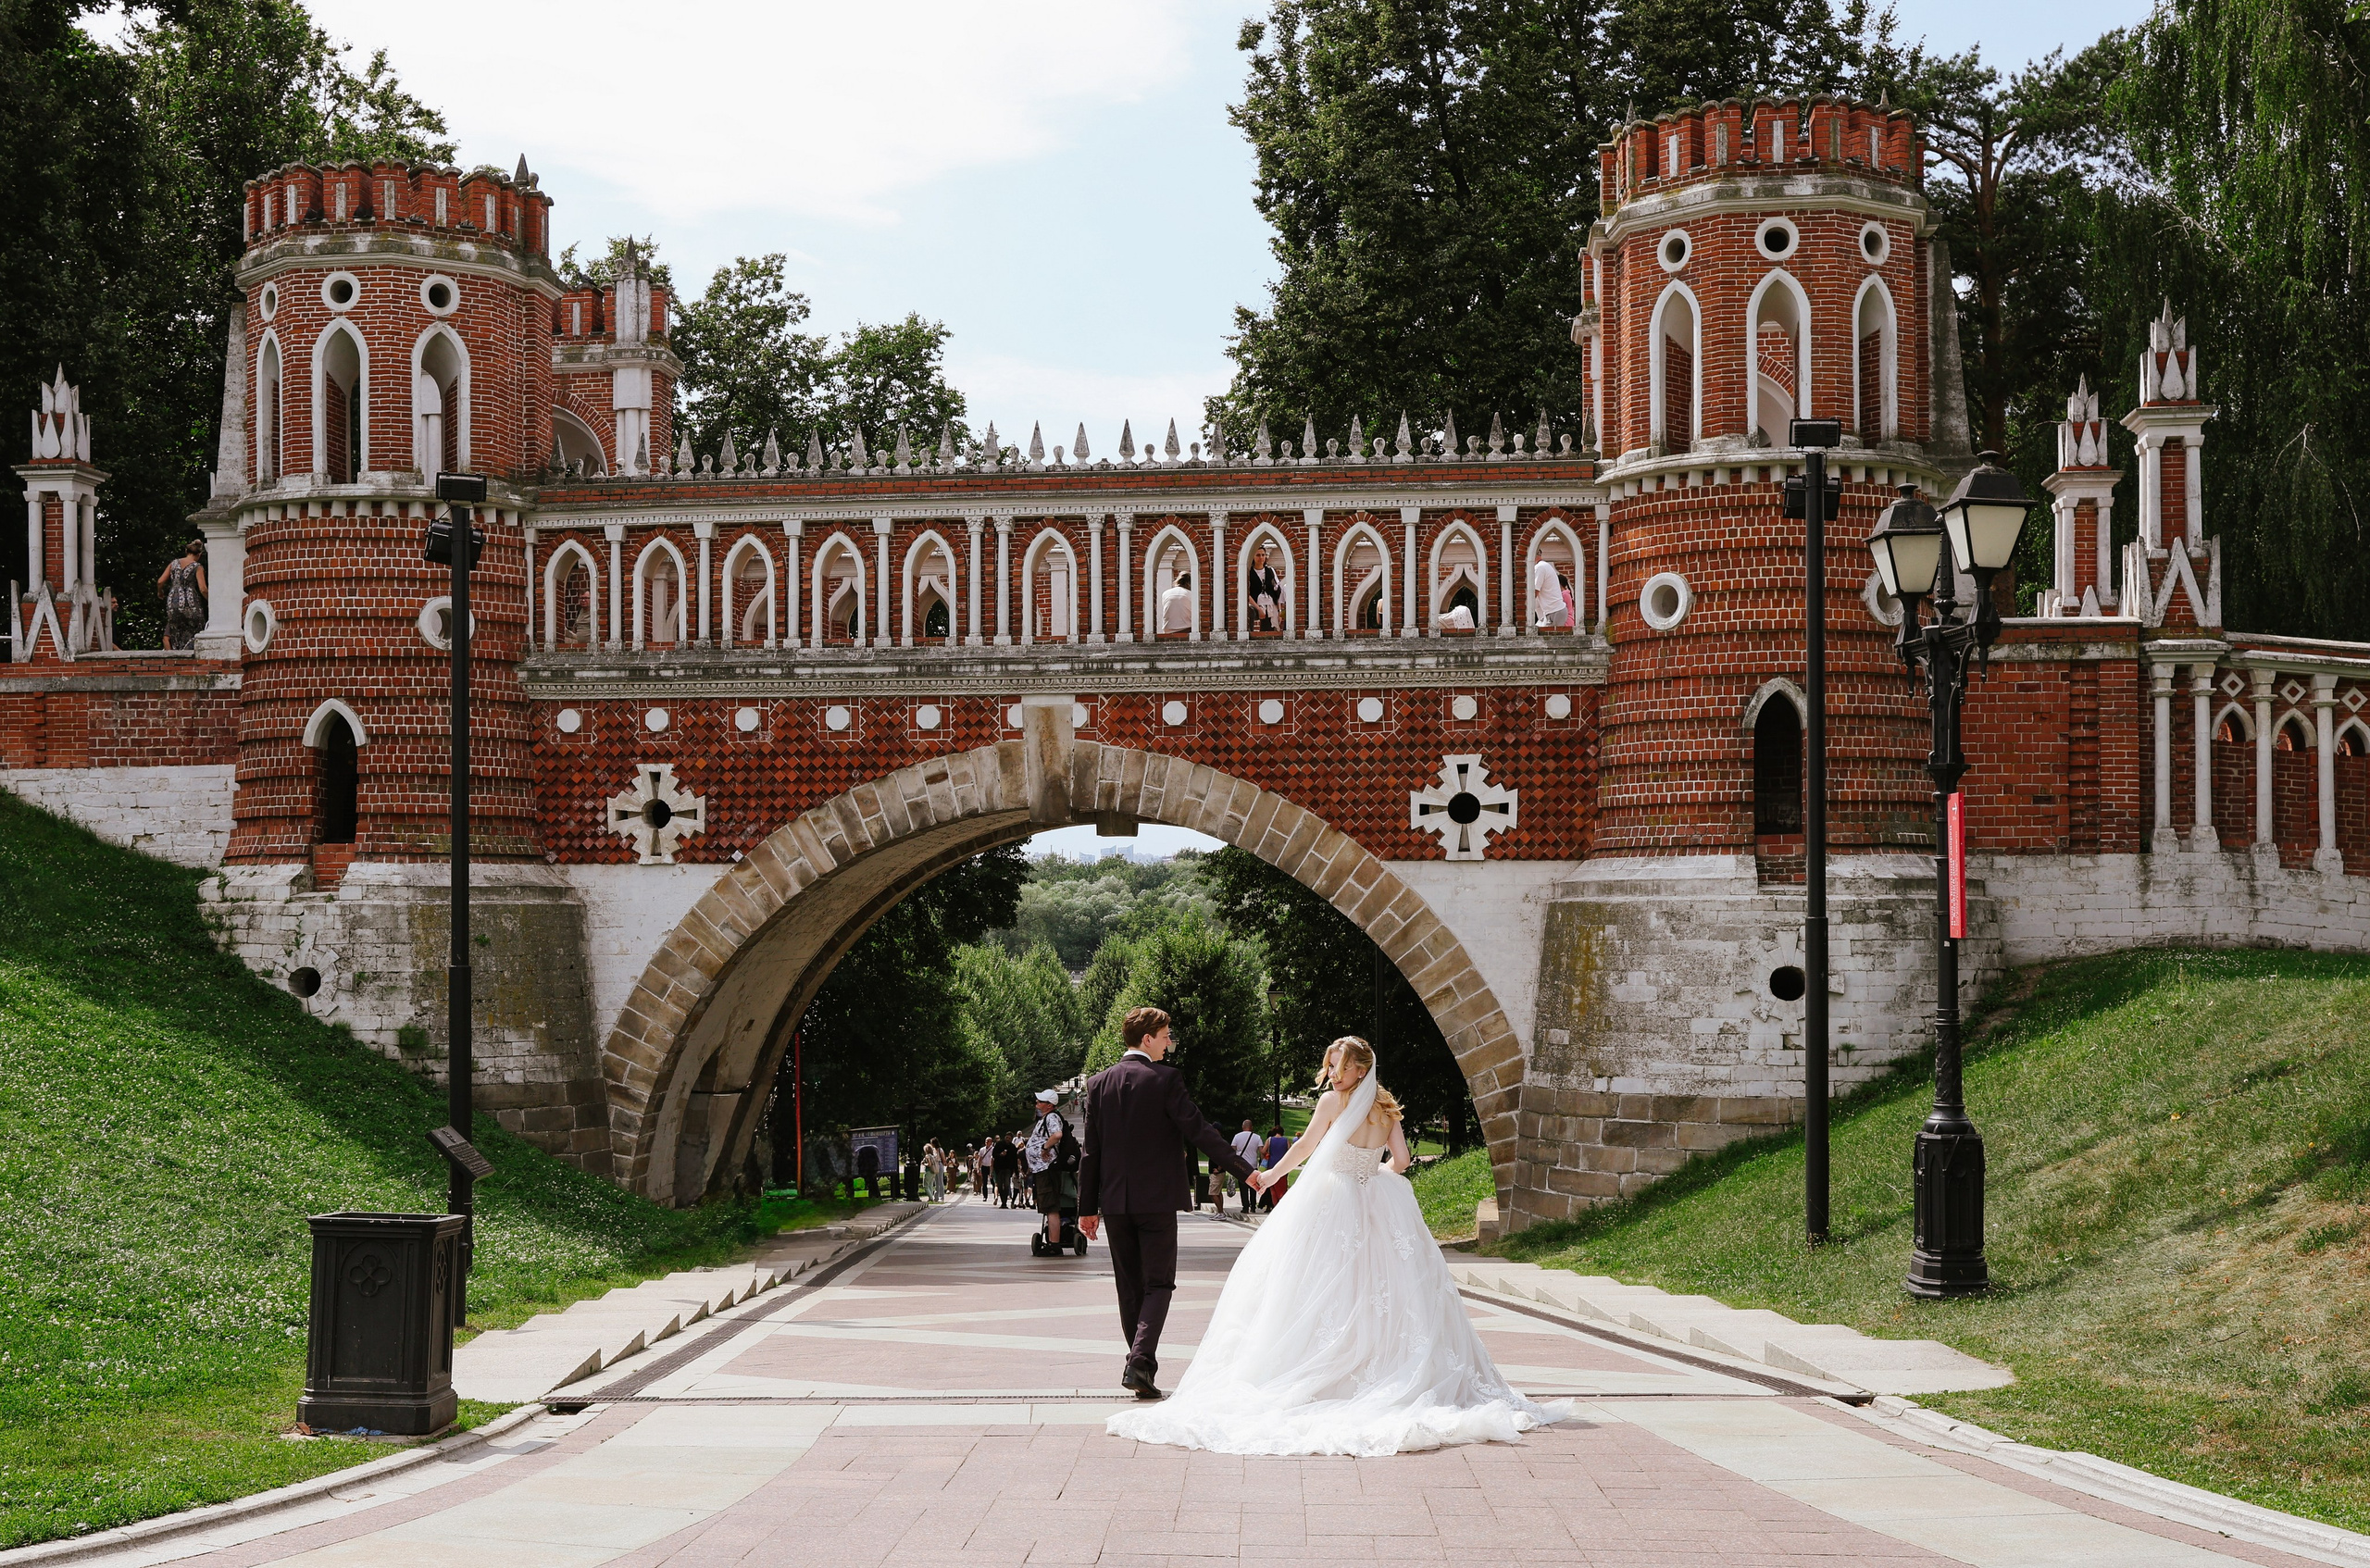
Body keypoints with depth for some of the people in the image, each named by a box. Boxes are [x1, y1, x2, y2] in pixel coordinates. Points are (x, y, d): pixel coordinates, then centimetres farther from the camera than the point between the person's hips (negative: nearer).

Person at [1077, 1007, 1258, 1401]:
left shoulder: (1099, 1083, 5)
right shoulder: (1165, 1079, -8)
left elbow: (1091, 1150, 6)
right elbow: (1199, 1131, -13)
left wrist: (1087, 1207, 10)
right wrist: (1243, 1171, -9)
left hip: (1115, 1202, 4)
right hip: (1157, 1200, -4)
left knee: (1130, 1288, 13)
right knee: (1158, 1284, 1)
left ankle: (1140, 1364, 16)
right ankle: (1140, 1361, -16)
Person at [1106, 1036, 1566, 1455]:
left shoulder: (1332, 1101, -9)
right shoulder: (1386, 1107, 3)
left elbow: (1304, 1148, 0)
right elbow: (1400, 1160, 3)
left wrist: (1270, 1176, 15)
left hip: (1334, 1205, -5)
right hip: (1379, 1208, 5)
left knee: (1328, 1293, 0)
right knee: (1380, 1290, 6)